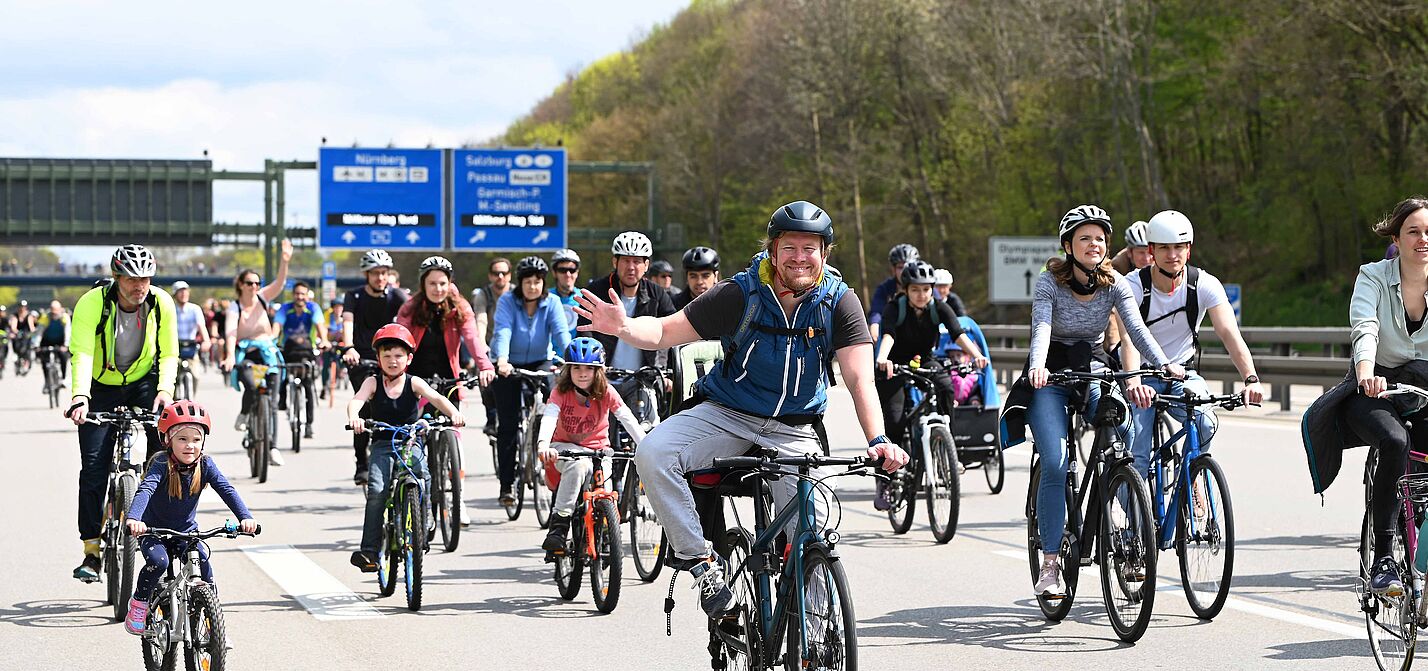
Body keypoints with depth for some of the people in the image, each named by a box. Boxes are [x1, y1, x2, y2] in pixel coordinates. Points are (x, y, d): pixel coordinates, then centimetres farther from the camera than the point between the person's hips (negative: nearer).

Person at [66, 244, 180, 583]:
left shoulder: (162, 304, -15)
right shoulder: (92, 303, -23)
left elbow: (168, 354, -11)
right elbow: (82, 352, -32)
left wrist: (164, 390, -29)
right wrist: (80, 396, -47)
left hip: (144, 383, 1)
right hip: (101, 389, -1)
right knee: (94, 465, -10)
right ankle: (92, 550, -3)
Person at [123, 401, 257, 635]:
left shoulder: (205, 464, -11)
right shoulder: (162, 465, -22)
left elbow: (227, 490, -20)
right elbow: (145, 489, -38)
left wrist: (245, 517, -38)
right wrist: (134, 519, -57)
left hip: (187, 532, 3)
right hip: (154, 531, -3)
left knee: (205, 570, -18)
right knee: (158, 562, -30)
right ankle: (139, 603, -4)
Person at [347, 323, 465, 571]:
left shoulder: (414, 383, 0)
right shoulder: (373, 383, 0)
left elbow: (435, 397, -16)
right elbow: (357, 400, -17)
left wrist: (453, 412, -37)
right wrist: (354, 417, -41)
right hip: (382, 445, 0)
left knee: (423, 479, -26)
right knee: (377, 490, -19)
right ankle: (368, 549, -17)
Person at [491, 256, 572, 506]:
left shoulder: (551, 303, -6)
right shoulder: (508, 301, -12)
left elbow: (561, 333, -19)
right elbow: (503, 331, -27)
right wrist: (502, 360, -45)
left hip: (540, 362, 1)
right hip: (509, 366, -1)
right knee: (508, 424, -6)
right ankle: (506, 484, -2)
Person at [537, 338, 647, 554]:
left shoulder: (606, 394, -9)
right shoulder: (561, 392, -12)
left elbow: (628, 419, -16)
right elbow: (549, 417, -27)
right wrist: (543, 444, -48)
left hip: (597, 450, 1)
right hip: (565, 447, -1)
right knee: (578, 466, -36)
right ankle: (559, 524, -33)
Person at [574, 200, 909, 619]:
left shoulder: (839, 303, -9)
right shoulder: (741, 294, -11)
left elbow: (860, 379, -18)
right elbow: (665, 331, -10)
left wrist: (878, 440, -34)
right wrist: (622, 327, -32)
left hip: (794, 431, 0)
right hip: (727, 415, 0)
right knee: (653, 454, -28)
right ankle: (701, 560, -18)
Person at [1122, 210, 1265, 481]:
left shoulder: (1205, 285, -12)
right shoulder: (1134, 286, -17)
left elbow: (1230, 334, -23)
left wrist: (1251, 379, -40)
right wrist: (1133, 383, -51)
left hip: (1183, 375, 1)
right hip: (1143, 375, -1)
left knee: (1204, 423, -28)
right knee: (1137, 458, -15)